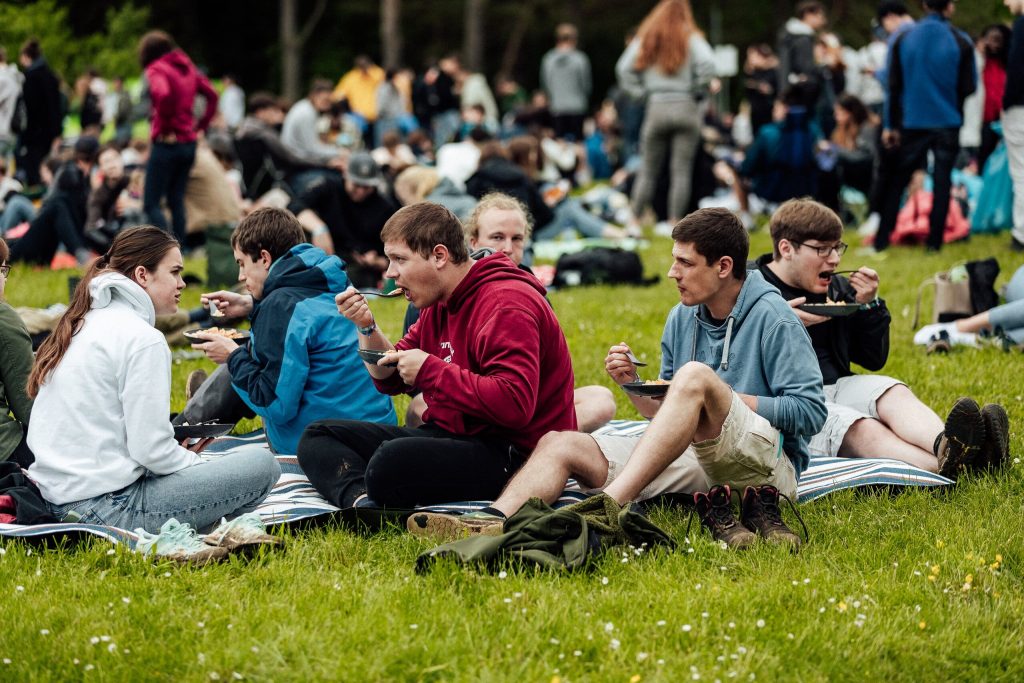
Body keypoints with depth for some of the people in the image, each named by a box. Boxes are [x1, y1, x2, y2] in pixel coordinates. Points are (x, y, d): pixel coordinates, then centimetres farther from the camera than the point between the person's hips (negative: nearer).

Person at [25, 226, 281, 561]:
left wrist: (179, 454, 14)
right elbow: (150, 448, -17)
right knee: (262, 464, -7)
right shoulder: (141, 338, -12)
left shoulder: (80, 325, 14)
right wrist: (196, 464, 2)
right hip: (109, 504, -9)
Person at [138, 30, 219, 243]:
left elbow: (162, 94, -28)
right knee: (176, 200, 14)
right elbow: (212, 94, 14)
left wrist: (163, 125, -15)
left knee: (151, 204, -6)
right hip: (189, 142, 8)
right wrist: (201, 124, 12)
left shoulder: (156, 70, -9)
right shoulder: (186, 66, 14)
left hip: (166, 143, -8)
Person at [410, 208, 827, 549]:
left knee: (696, 374, -34)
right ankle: (495, 522, -41)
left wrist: (722, 399, -12)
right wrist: (633, 386, 0)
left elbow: (811, 411, -11)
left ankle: (607, 506, -44)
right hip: (699, 460, 7)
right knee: (559, 443, -9)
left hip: (767, 458, -7)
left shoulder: (774, 319, -5)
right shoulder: (682, 319, 15)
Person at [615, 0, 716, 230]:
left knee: (648, 170, 9)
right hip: (686, 108, -2)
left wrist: (641, 91, 7)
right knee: (681, 170, 1)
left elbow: (624, 68, 1)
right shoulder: (691, 38, -2)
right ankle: (675, 222, -3)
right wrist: (699, 91, -3)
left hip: (656, 108, 2)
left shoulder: (645, 39, 6)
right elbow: (708, 64, -16)